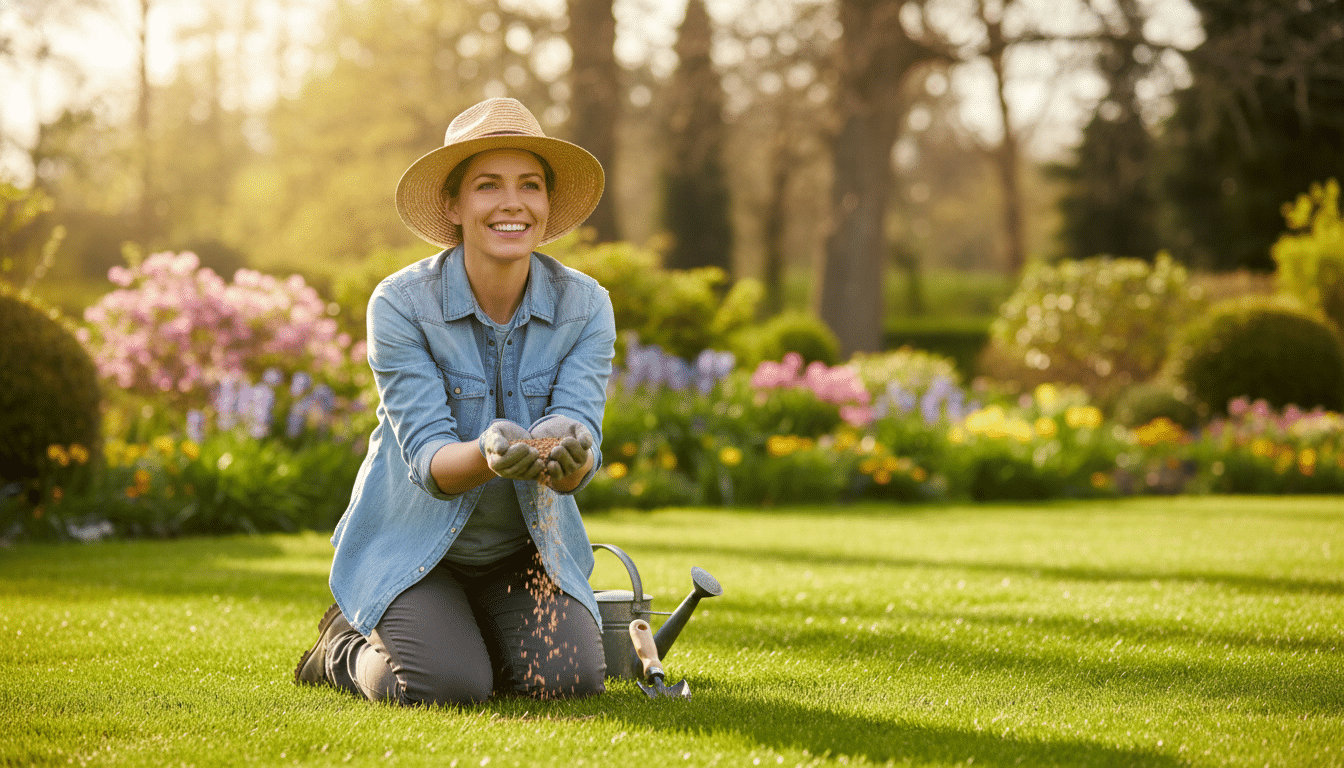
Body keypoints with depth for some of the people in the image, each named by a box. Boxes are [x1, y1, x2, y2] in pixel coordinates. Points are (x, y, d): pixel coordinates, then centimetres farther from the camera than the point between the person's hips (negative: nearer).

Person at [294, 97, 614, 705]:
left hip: (526, 546, 3)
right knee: (446, 685, -25)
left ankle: (476, 633, 15)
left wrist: (565, 456, -47)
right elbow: (430, 461, -25)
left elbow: (581, 451, -21)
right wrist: (491, 454, -49)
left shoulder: (585, 307, -12)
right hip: (414, 541, -3)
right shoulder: (400, 304, -19)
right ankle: (345, 645, 10)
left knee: (568, 680, -19)